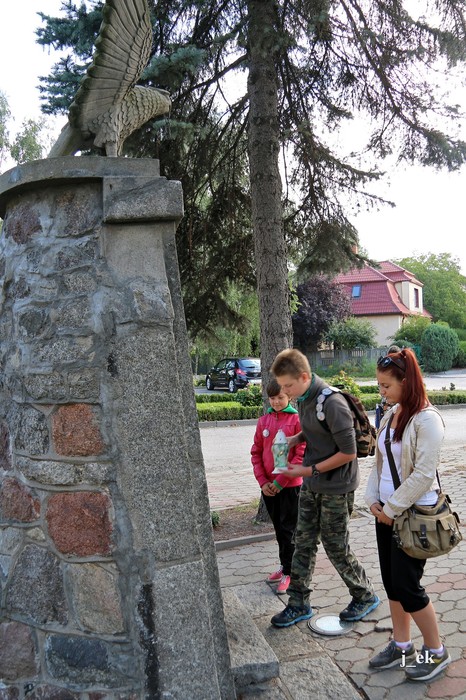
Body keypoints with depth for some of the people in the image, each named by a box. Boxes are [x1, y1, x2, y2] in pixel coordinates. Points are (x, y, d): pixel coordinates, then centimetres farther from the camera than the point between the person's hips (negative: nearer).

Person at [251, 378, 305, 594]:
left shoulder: (296, 420, -10)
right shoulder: (263, 421, 4)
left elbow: (301, 455, -13)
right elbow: (256, 453, 7)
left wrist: (281, 481, -14)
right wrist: (263, 481, -4)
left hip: (290, 485, -5)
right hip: (268, 486, 5)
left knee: (288, 530, 3)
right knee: (279, 528, 16)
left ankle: (288, 572, 14)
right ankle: (285, 566, 30)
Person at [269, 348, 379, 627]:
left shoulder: (332, 403, -25)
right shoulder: (303, 398, 2)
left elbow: (348, 452, -22)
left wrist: (310, 470, -19)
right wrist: (296, 439, -1)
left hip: (336, 487, -8)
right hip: (312, 485, 8)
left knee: (336, 547, 6)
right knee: (303, 543, 12)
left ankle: (366, 596, 29)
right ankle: (299, 604, 25)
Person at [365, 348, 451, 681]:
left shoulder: (427, 419, -18)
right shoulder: (390, 415, 6)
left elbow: (424, 474, -21)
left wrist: (392, 509, -15)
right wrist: (374, 500, 2)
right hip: (387, 512, 8)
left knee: (407, 585, 2)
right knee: (392, 582, 14)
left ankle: (436, 652, 22)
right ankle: (402, 646, 31)